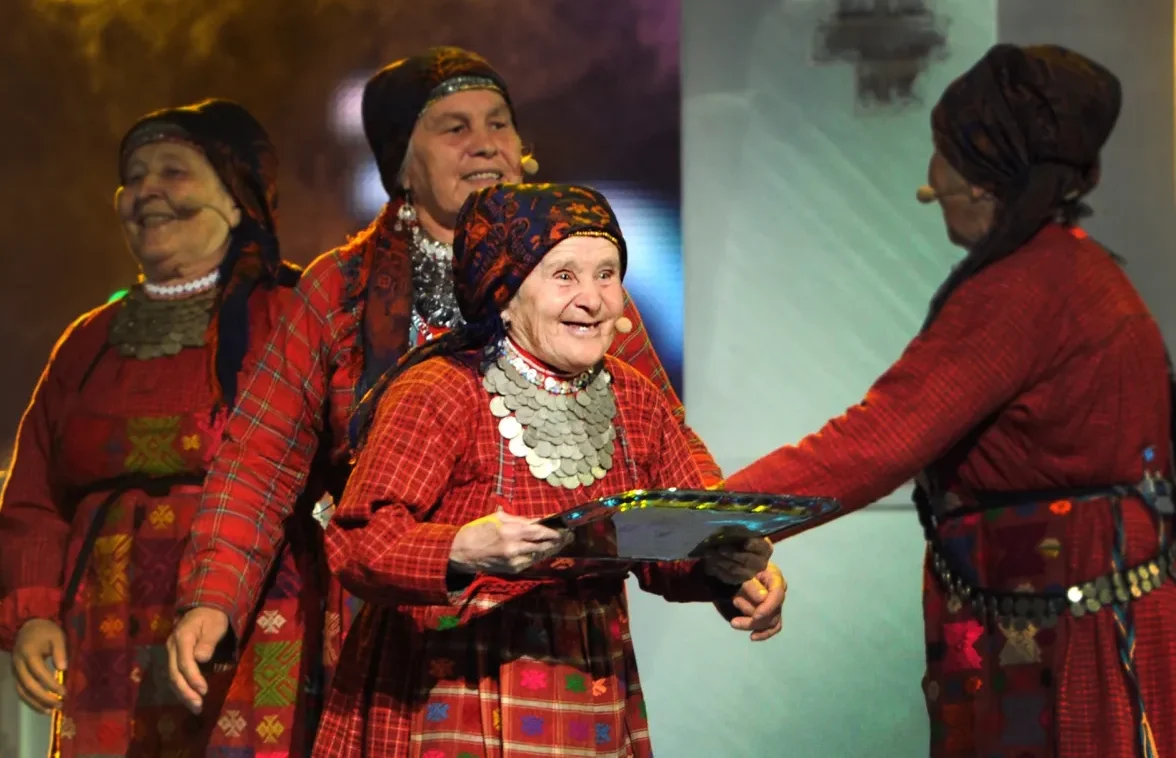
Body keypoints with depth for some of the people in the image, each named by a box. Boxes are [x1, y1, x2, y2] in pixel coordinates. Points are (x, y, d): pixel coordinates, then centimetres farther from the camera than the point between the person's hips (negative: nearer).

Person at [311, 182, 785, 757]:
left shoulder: (635, 401, 8)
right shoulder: (438, 392, -12)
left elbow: (673, 553, 11)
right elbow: (358, 545, -20)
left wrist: (722, 565, -12)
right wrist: (464, 552, -38)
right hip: (454, 708, -6)